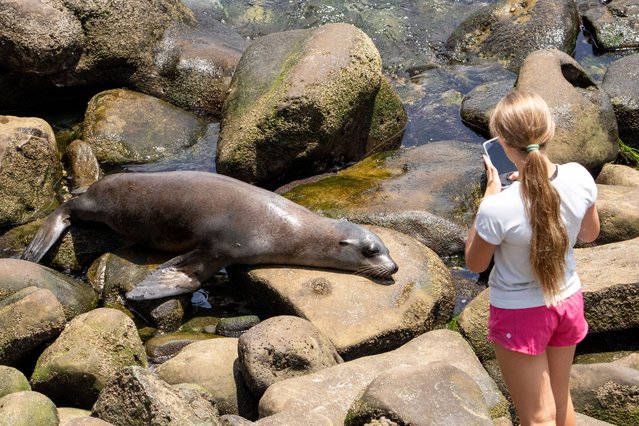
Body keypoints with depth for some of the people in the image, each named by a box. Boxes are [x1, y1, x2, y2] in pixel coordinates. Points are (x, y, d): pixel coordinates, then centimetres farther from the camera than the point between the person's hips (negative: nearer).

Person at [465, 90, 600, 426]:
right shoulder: (579, 178, -19)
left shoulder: (498, 208, -33)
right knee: (560, 399, 28)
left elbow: (474, 263, -12)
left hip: (520, 313, -4)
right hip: (568, 302, 5)